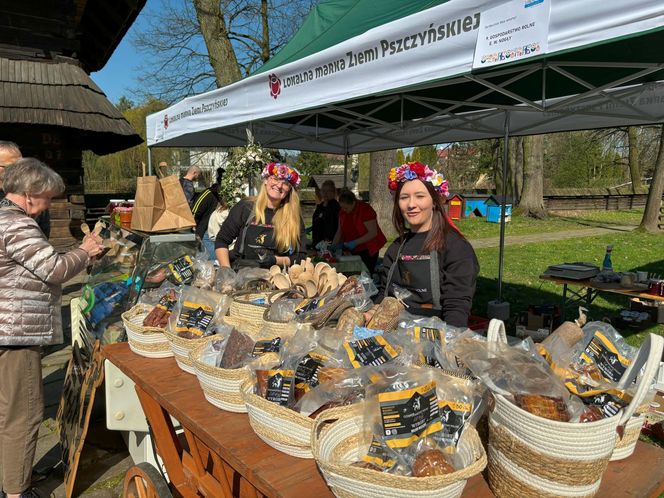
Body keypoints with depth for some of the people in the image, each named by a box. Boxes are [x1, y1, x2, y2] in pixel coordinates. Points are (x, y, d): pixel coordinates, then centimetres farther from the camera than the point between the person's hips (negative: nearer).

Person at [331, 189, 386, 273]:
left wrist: (355, 242, -26)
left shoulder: (365, 210, -18)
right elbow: (339, 231, 9)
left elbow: (373, 233, -20)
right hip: (353, 251, 6)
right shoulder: (343, 212, 2)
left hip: (367, 250, -5)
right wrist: (334, 245, -6)